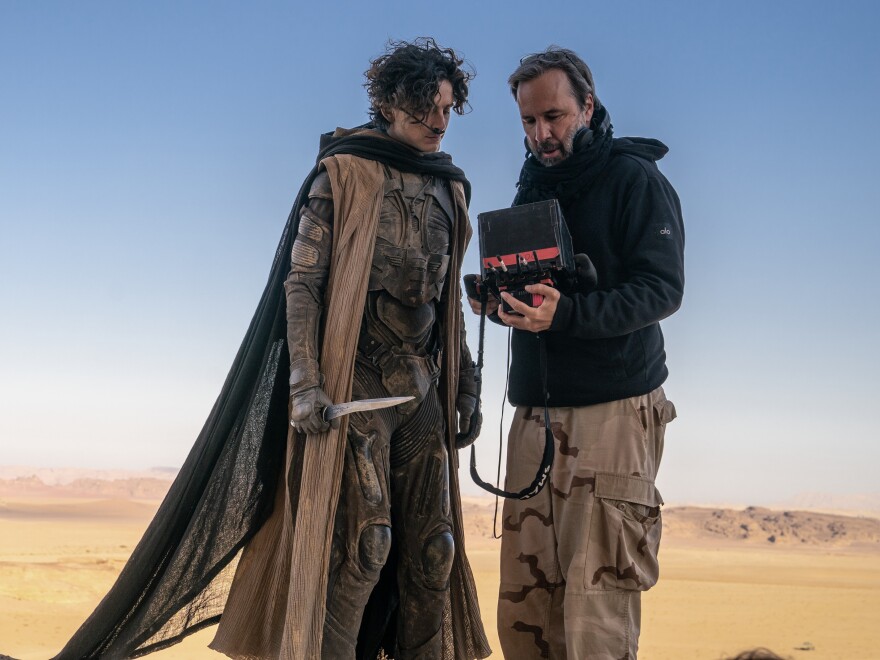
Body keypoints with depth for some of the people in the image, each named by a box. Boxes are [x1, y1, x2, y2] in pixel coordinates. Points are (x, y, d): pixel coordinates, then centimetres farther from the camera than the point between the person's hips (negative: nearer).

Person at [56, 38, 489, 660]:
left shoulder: (449, 188, 15)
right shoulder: (344, 173, -2)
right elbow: (300, 280, -7)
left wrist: (465, 385, 15)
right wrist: (306, 382, -16)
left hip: (422, 391, 6)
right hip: (355, 384, -6)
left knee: (432, 545, 4)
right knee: (362, 541, -11)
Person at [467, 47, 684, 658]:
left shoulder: (635, 179, -1)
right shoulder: (532, 187, 21)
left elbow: (663, 288, -12)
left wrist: (566, 312, -27)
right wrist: (497, 299, 1)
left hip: (613, 408, -6)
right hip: (535, 409, 6)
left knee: (598, 600, -10)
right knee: (523, 601, 2)